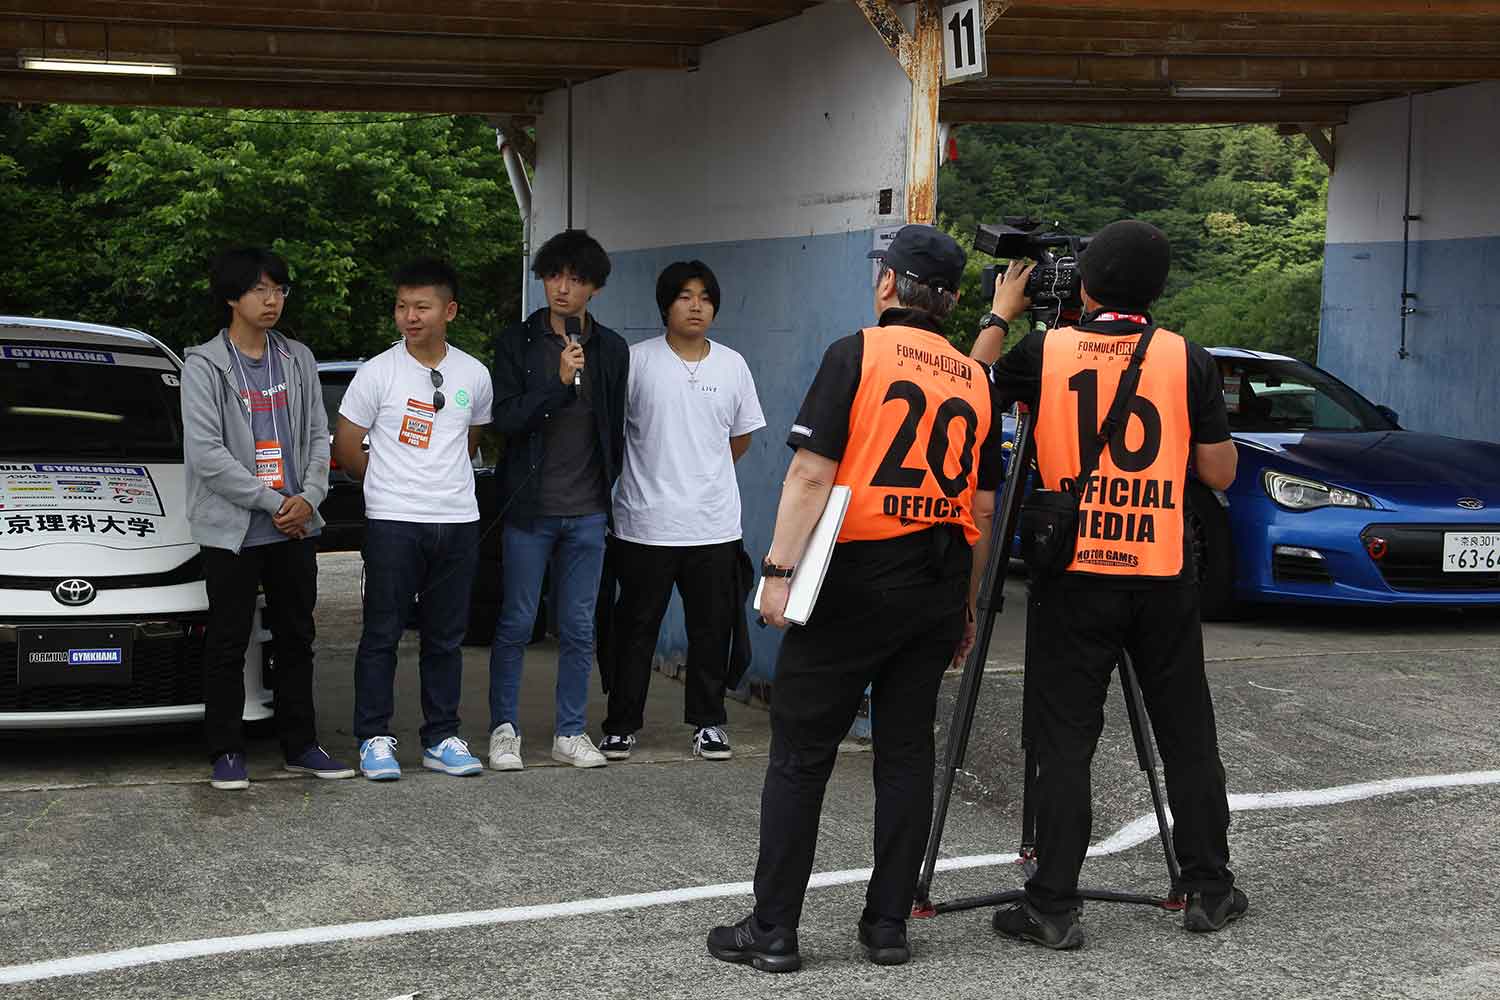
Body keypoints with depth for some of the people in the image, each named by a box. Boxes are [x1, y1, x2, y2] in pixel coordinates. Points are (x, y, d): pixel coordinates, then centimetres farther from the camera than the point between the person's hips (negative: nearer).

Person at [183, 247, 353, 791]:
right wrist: (272, 502, -14)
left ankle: (301, 745, 20)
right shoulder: (205, 365, -5)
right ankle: (226, 752, 9)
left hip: (295, 527, 5)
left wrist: (309, 497, -8)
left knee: (297, 638, 11)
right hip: (231, 529, -5)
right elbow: (205, 453, -12)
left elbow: (319, 435, 10)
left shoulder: (298, 359, 10)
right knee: (227, 644, 1)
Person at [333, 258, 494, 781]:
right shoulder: (378, 372, -4)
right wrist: (389, 484, 10)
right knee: (382, 634, 0)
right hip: (392, 522, -3)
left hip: (458, 522, 3)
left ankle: (441, 738, 17)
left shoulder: (474, 375, 6)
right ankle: (374, 738, 9)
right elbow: (345, 447, 2)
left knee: (446, 638, 9)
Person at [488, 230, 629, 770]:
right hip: (529, 507, -3)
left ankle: (571, 732, 16)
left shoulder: (611, 349, 7)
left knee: (579, 627, 7)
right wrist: (560, 382, -21)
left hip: (587, 511, 3)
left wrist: (609, 488, 13)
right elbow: (505, 418, -11)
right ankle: (504, 729, 14)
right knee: (516, 624, 3)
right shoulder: (517, 341, -2)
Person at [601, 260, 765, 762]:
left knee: (712, 629, 8)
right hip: (645, 523, -3)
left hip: (714, 523, 3)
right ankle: (622, 724, 15)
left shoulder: (732, 365, 7)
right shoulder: (637, 359, -3)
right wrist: (654, 476, 4)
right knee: (636, 628, 5)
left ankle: (708, 722, 19)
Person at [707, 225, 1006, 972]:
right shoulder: (976, 380, 10)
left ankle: (773, 930, 3)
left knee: (800, 756, 1)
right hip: (938, 588, 5)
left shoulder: (857, 354, -5)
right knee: (906, 754, 11)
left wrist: (780, 570, -12)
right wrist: (965, 608, 19)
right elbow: (982, 506, 12)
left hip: (855, 579, -5)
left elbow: (812, 473, -13)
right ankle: (888, 925, 14)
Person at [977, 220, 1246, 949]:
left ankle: (1053, 906, 3)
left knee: (1064, 744, 3)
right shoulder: (1187, 360, -2)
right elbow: (1220, 473, 2)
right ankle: (1209, 889, 22)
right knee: (1186, 735, 13)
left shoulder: (1043, 353, -3)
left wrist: (999, 316, 20)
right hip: (1164, 578, 1)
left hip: (1072, 577, -1)